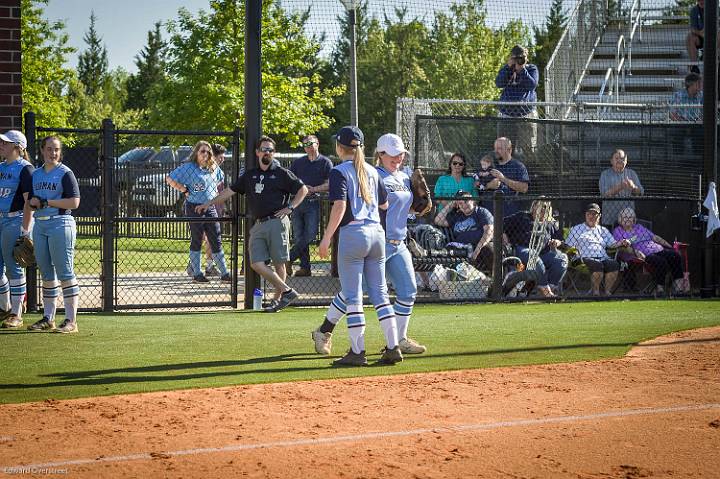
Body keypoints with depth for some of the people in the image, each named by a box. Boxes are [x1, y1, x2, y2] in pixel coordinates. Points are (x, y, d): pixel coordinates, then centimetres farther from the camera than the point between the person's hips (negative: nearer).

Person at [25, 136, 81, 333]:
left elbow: (74, 202, -12)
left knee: (65, 272, -9)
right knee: (46, 272, 11)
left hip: (60, 223, -7)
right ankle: (48, 318, 18)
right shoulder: (36, 174, 16)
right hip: (40, 225, 7)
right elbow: (30, 201, 20)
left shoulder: (65, 173, -4)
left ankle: (71, 320, -9)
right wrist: (33, 202, -5)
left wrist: (46, 202, -13)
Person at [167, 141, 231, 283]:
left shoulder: (214, 168, 11)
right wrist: (184, 190, -10)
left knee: (216, 241, 5)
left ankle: (224, 273, 7)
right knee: (197, 240, 1)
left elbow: (221, 179, 32)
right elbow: (170, 179, -8)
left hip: (210, 207, 5)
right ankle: (197, 274, 9)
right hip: (194, 208, -5)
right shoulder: (188, 167, -7)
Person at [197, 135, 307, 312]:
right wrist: (209, 203, 18)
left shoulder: (281, 173, 4)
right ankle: (287, 291, -1)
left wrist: (290, 207, -4)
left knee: (278, 263, -5)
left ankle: (278, 298, 5)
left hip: (277, 223, -5)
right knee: (256, 264, -6)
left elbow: (303, 189, 6)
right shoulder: (250, 175, 17)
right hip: (258, 225, 5)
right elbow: (230, 191, 20)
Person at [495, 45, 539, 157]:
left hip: (526, 112, -2)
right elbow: (499, 83, -4)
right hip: (506, 112, 2)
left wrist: (522, 70, -13)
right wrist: (508, 67, -10)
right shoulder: (506, 69, 12)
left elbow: (532, 85, -10)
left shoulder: (532, 69, 6)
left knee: (527, 147, -4)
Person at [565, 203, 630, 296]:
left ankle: (607, 291, -22)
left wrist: (621, 243, -2)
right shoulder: (576, 229, 22)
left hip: (603, 258, 3)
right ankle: (596, 292, -23)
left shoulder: (603, 230, 32)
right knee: (597, 264, -37)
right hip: (586, 257, -3)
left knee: (614, 264, -30)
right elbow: (568, 247, 14)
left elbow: (612, 244, 20)